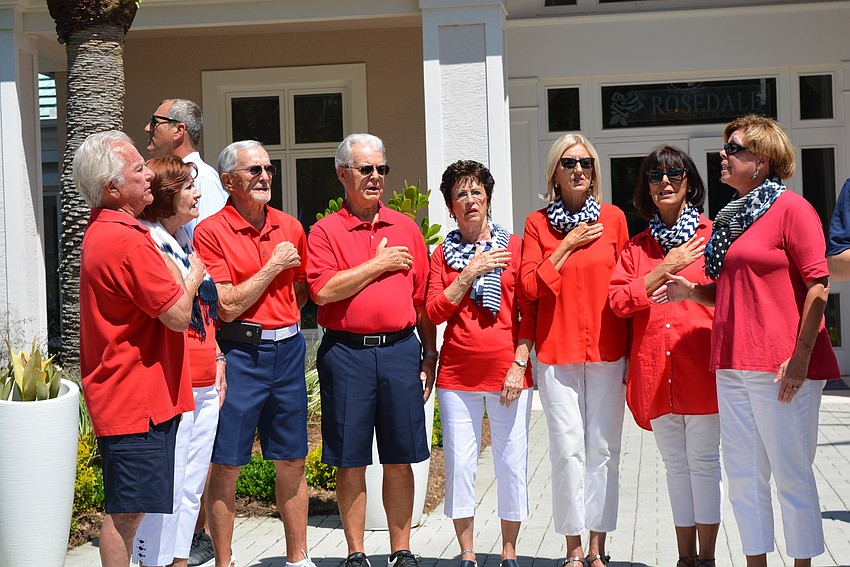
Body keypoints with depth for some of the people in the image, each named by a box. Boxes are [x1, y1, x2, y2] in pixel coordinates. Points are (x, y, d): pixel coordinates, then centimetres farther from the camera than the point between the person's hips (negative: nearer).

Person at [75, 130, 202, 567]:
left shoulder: (102, 232, 13)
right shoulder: (127, 242, -22)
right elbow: (179, 316, -18)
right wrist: (192, 277, 0)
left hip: (131, 396, 11)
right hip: (137, 399, -11)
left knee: (128, 509, 16)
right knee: (126, 512, -2)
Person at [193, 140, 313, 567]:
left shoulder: (290, 227, 10)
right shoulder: (211, 232, -7)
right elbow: (227, 306, -13)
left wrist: (286, 321, 7)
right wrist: (274, 265, -10)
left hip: (287, 350, 5)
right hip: (239, 354, -5)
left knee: (292, 460, 11)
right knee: (225, 464, 1)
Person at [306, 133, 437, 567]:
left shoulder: (406, 228, 12)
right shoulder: (325, 231, 2)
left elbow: (422, 297, 13)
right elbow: (323, 290, -12)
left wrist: (430, 354, 10)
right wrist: (380, 264, -8)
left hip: (401, 349, 2)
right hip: (346, 352, -2)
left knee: (399, 460, 6)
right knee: (350, 462, 4)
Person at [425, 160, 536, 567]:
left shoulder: (514, 246, 4)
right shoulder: (443, 253, 9)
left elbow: (529, 311, 2)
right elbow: (434, 311, -1)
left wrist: (519, 365, -6)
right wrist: (470, 272, -9)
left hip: (508, 372, -1)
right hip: (458, 373, 1)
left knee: (512, 462, 1)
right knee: (459, 462, 2)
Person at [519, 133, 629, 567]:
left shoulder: (613, 218, 7)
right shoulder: (538, 223, 6)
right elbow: (531, 286, -2)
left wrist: (632, 350, 7)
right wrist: (568, 245, -7)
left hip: (608, 350, 1)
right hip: (557, 351, -1)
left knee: (603, 447, 0)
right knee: (567, 449, -3)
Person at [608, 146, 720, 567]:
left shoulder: (713, 236, 4)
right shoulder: (638, 247, 13)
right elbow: (619, 301, 0)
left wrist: (688, 287, -9)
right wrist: (665, 269, -6)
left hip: (700, 365, -4)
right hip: (654, 370, 4)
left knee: (703, 461, -1)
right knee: (676, 464, 11)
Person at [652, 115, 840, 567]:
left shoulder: (790, 208, -6)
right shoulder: (732, 216, 18)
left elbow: (818, 285, -13)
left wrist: (801, 355, -18)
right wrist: (692, 291, 5)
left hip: (780, 366, -8)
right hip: (733, 364, 8)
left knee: (791, 475, 0)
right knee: (743, 475, 11)